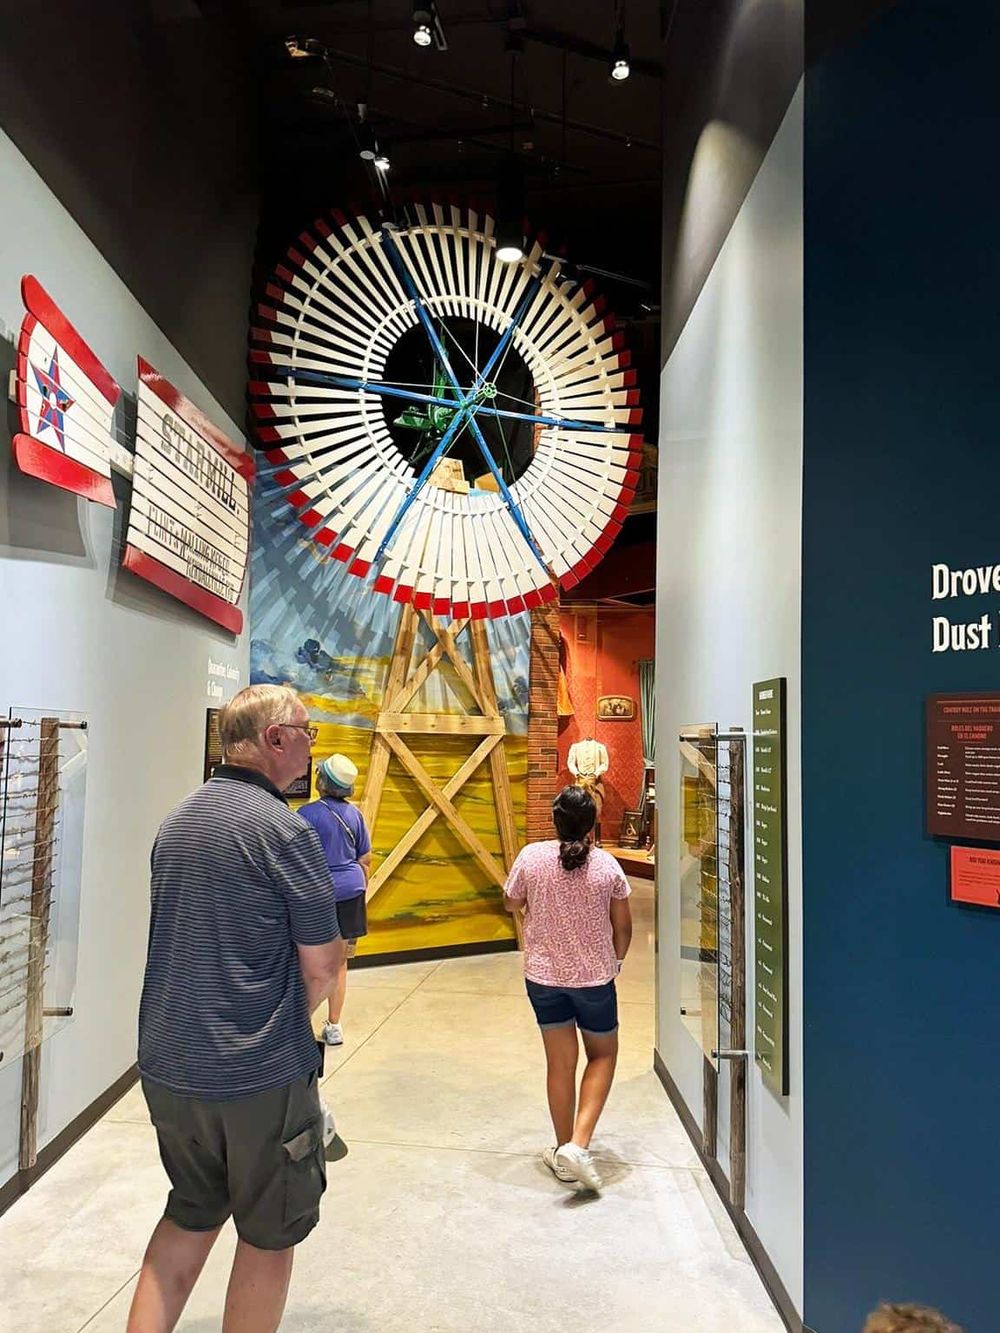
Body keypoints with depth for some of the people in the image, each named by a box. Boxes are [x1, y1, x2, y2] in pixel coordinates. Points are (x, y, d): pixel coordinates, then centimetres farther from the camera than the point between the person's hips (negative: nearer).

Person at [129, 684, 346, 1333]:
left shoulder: (179, 818, 6)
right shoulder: (282, 829, -18)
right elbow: (321, 968, -16)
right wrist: (293, 1017, 4)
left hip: (168, 1063, 7)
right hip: (259, 1074, -7)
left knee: (191, 1213, 25)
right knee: (269, 1233, 14)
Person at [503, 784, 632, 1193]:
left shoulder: (532, 857, -11)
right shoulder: (607, 865, -11)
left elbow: (511, 903, 4)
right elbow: (623, 925, -1)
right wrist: (615, 961, 15)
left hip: (543, 976, 1)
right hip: (594, 976, -1)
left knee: (560, 1063, 14)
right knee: (602, 1055, 19)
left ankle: (563, 1155, 25)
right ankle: (579, 1144, 4)